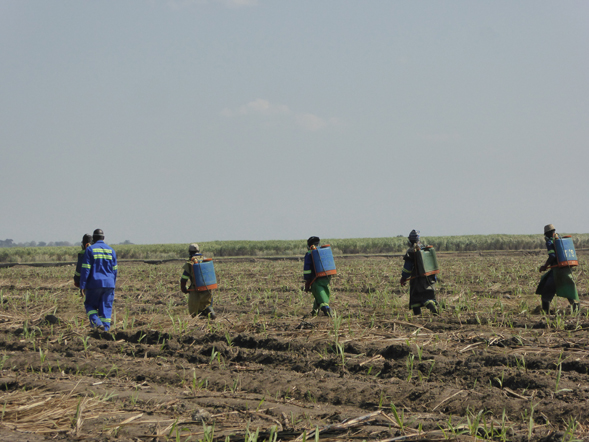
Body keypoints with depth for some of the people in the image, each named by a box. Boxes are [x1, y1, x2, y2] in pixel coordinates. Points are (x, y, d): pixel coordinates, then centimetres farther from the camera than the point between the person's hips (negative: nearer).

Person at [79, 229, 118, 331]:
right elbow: (114, 270, 11)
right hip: (108, 284, 3)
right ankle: (106, 327, 1)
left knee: (90, 304, 11)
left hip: (94, 284, -3)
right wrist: (113, 284, 21)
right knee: (106, 306, 7)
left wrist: (82, 285, -5)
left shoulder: (90, 249, -4)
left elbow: (85, 269, -8)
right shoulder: (111, 250, 8)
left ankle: (96, 322, -12)